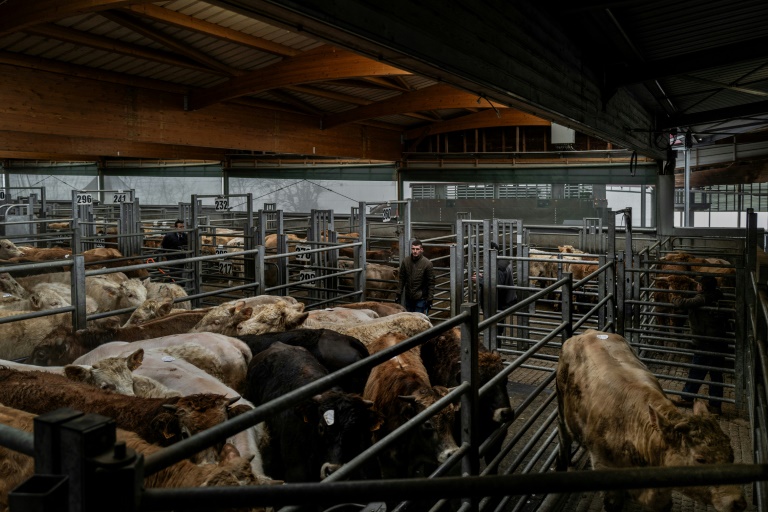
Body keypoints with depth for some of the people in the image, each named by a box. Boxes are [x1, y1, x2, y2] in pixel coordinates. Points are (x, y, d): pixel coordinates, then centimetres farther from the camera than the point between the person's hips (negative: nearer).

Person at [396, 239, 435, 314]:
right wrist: (398, 295, 6)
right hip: (408, 298, 4)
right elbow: (402, 279, 8)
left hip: (421, 299, -4)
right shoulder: (406, 262, 0)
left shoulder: (427, 263, -11)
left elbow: (431, 283, -8)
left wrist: (430, 299, -11)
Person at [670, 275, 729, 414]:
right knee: (716, 375, 10)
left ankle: (686, 398, 18)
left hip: (705, 344, -7)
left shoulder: (701, 299, -16)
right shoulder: (717, 298, 4)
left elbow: (681, 304, -22)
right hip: (720, 342, 7)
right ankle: (716, 405, 16)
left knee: (696, 372, 6)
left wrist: (675, 300, 1)